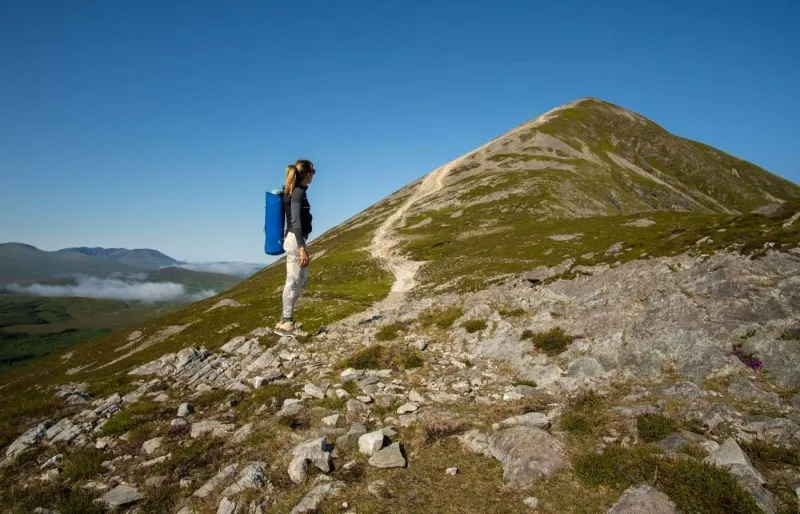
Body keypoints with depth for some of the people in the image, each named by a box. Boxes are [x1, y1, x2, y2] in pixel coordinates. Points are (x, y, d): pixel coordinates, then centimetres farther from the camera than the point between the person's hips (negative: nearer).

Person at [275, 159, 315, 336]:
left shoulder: (293, 190, 15)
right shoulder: (298, 192, -14)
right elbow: (296, 221, -20)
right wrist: (302, 248, -22)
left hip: (294, 239, 10)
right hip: (295, 240, -10)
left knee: (302, 279, 16)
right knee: (293, 281, -5)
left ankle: (286, 319, 21)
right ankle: (285, 323, 2)